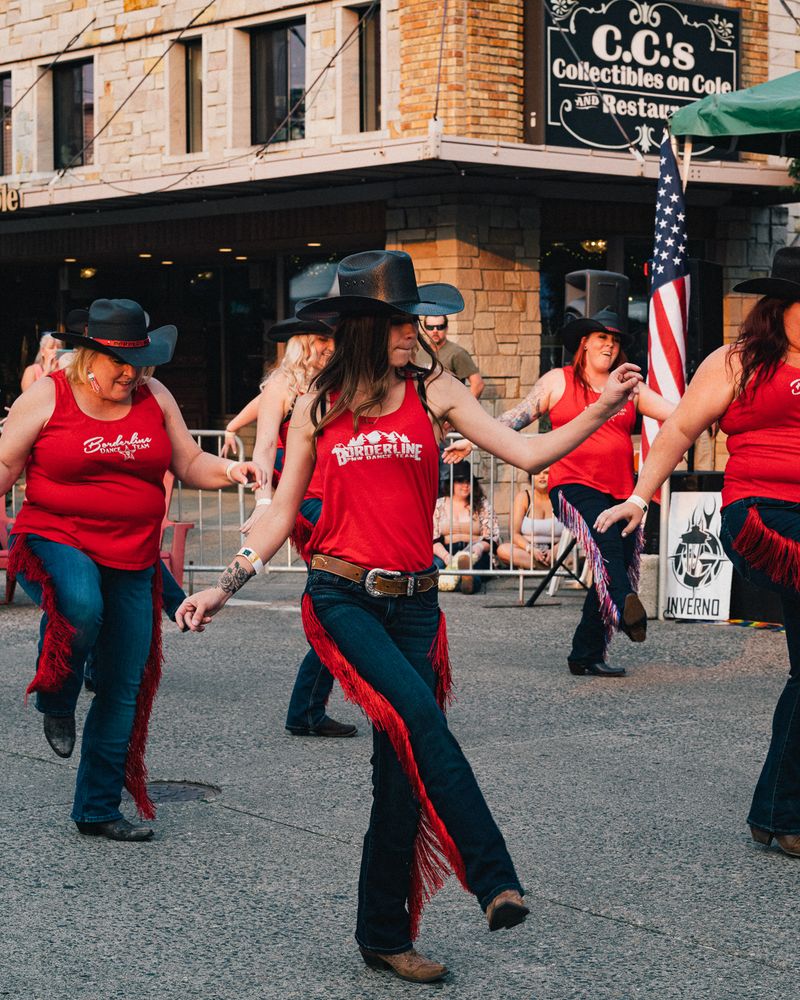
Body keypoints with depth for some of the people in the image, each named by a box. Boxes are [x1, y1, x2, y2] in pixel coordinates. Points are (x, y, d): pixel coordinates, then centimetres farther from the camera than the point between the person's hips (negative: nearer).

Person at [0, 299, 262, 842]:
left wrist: (230, 469, -8)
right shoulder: (47, 396, -3)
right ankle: (56, 704, -6)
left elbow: (190, 463, 12)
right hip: (55, 539, -4)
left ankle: (98, 809, 21)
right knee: (81, 608, -39)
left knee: (124, 691, 6)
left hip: (132, 562, 4)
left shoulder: (154, 396, 7)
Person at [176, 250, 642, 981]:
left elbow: (527, 454, -1)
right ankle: (495, 880, -27)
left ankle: (384, 933, 15)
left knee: (402, 766, 2)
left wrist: (602, 409, -14)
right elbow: (282, 514, 11)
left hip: (413, 603, 2)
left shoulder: (434, 392, 6)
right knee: (420, 717, -26)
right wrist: (226, 585, 2)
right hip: (341, 598, -2)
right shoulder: (317, 407, 6)